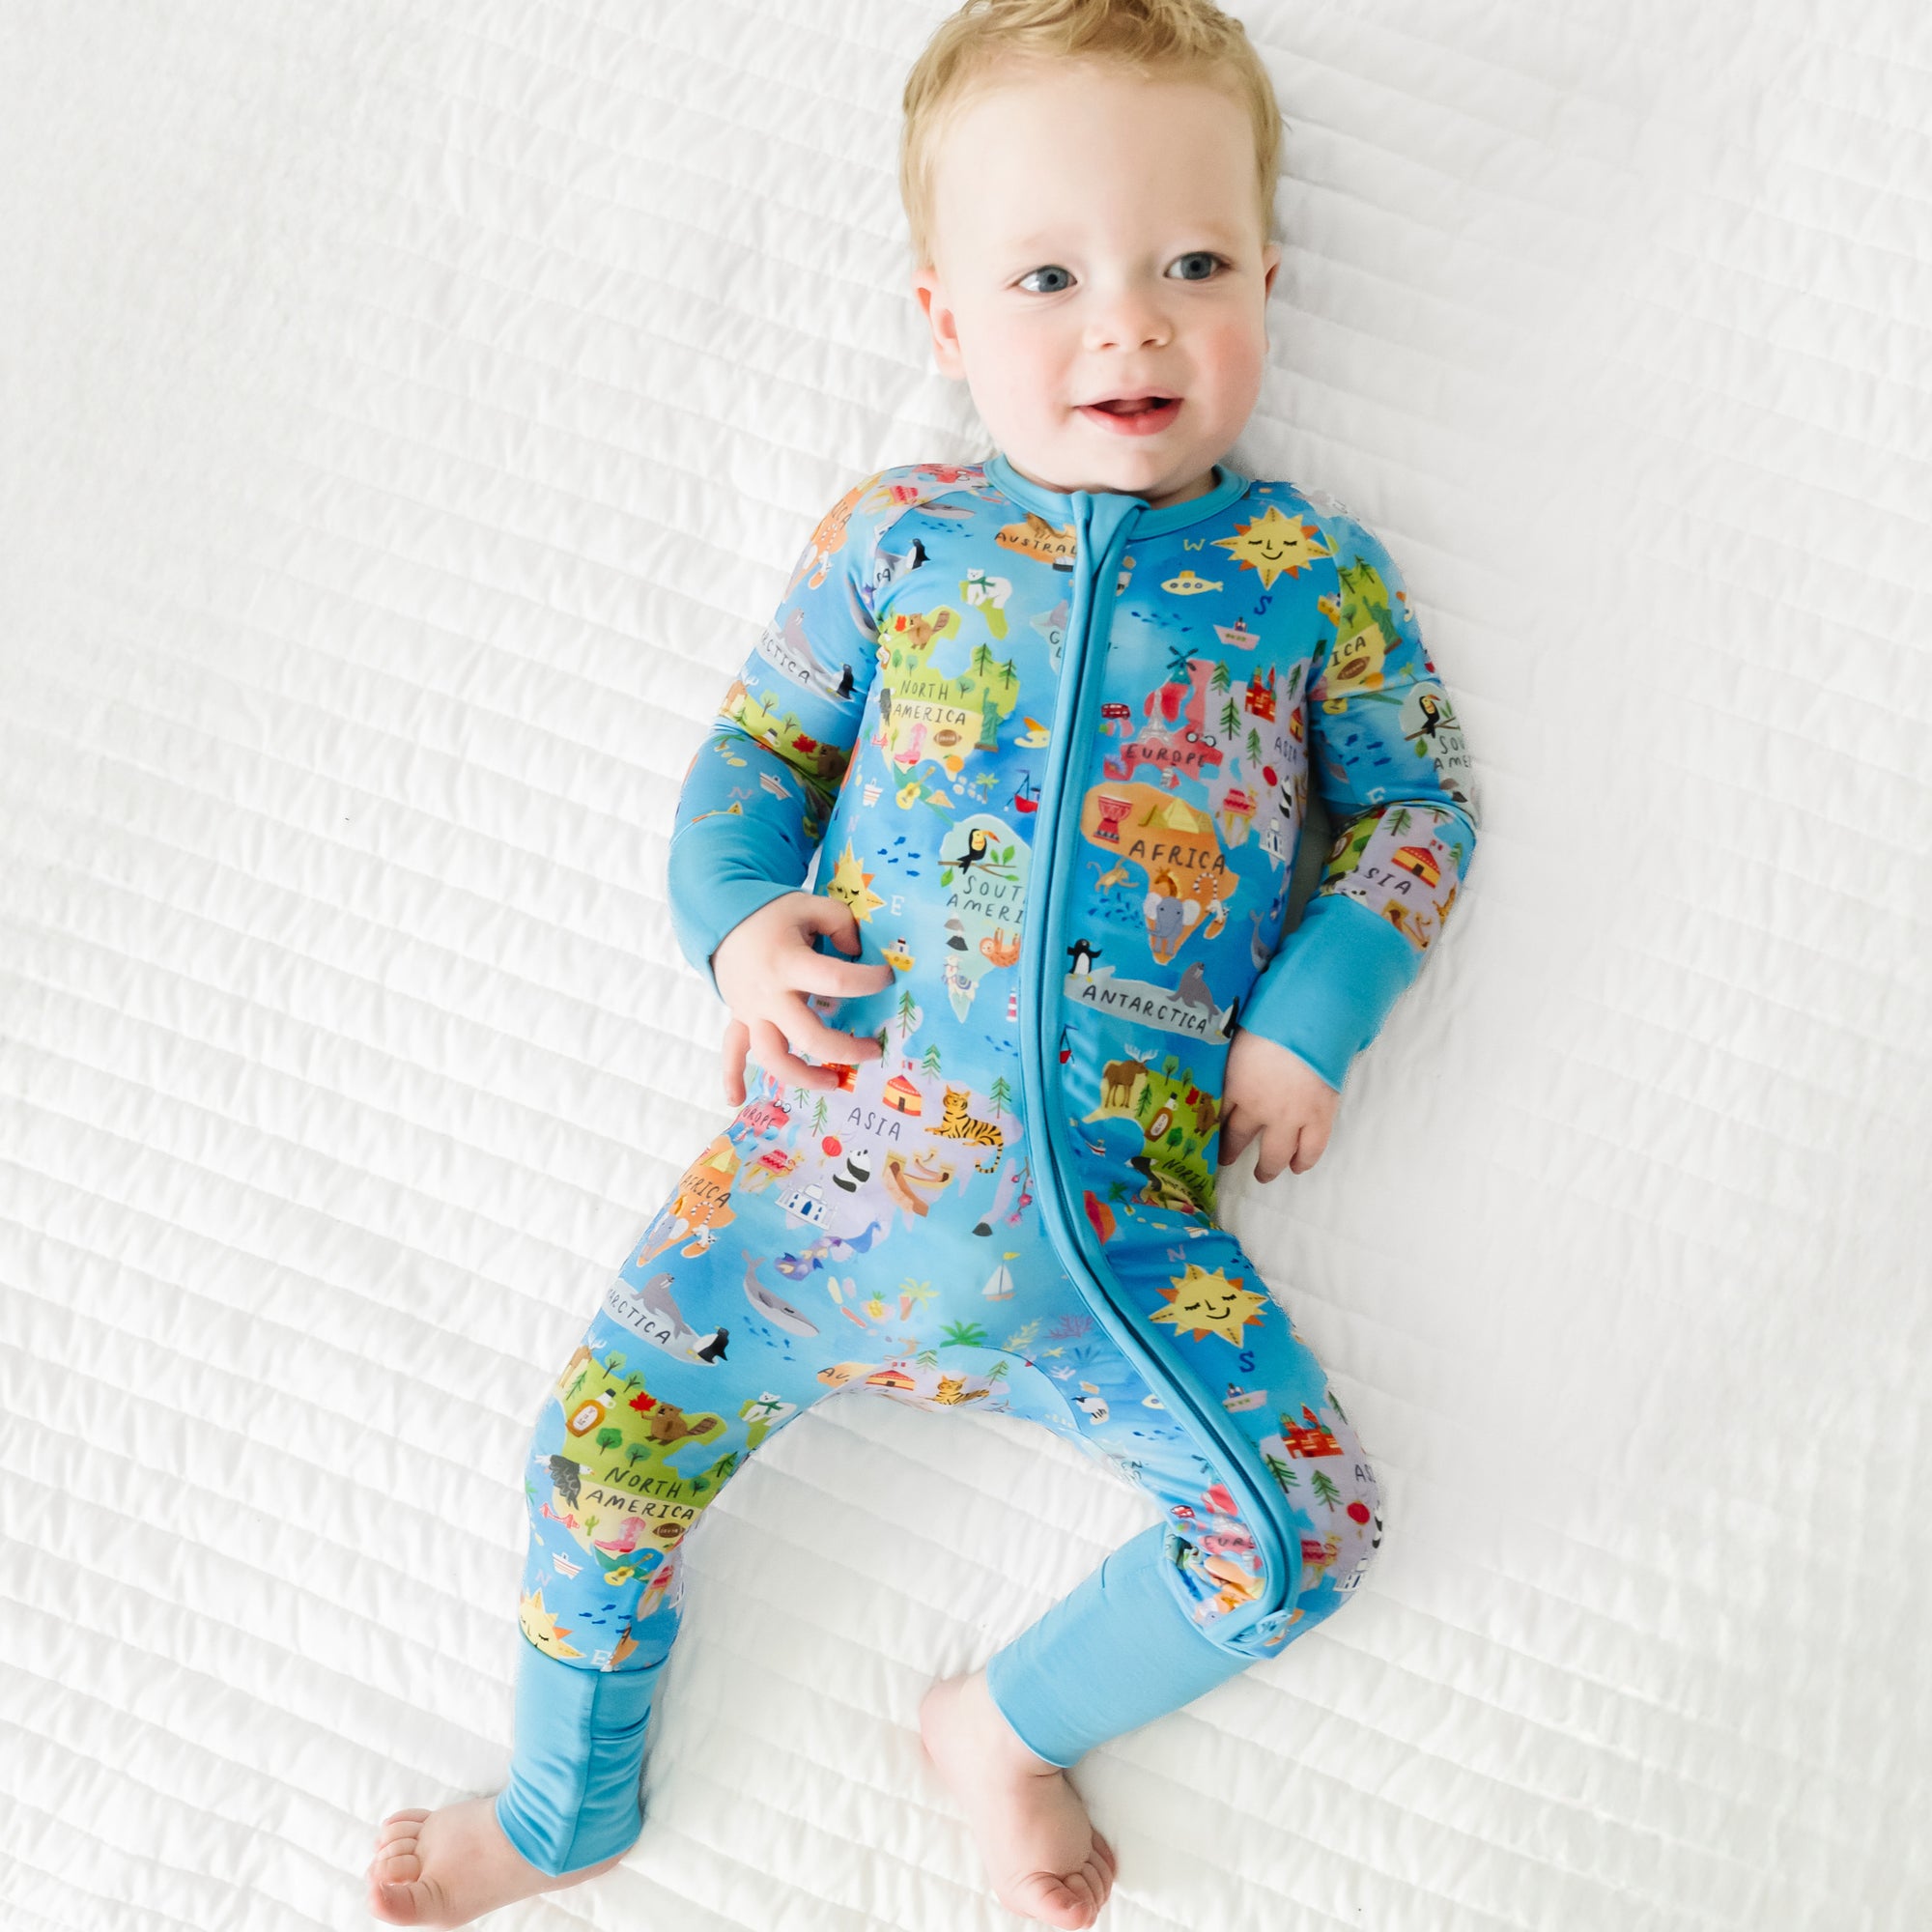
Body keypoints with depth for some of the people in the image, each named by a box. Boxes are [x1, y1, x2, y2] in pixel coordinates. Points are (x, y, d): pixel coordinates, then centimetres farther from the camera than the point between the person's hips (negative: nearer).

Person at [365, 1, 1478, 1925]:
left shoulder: (1312, 573, 6)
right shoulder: (896, 535, 7)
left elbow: (1416, 796, 12)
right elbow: (754, 740, 13)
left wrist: (1314, 1012, -2)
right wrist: (737, 917, -6)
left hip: (1114, 1205, 0)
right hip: (833, 1126, 1)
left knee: (1302, 1532, -7)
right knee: (607, 1429, 0)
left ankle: (1005, 1722, 20)